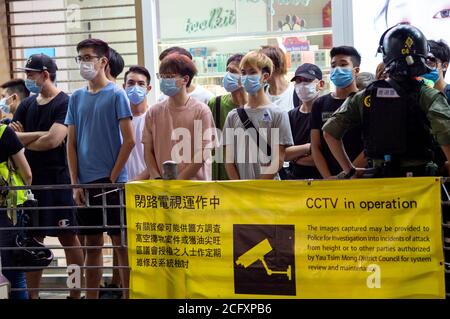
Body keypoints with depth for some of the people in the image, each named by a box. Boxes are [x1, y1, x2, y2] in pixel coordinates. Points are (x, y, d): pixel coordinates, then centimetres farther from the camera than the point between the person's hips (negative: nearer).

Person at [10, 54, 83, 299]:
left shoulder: (64, 103, -7)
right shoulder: (27, 105, 12)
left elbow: (53, 140, -19)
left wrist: (23, 139, -4)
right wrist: (41, 134, -14)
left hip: (58, 179, -6)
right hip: (31, 179, 6)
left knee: (67, 237, 1)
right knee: (33, 238, 8)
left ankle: (75, 293, 9)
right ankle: (32, 294, 15)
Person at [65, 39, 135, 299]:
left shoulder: (116, 94, -5)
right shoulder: (76, 98, 10)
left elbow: (129, 141, -8)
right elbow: (72, 143, 10)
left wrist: (112, 177, -10)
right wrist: (75, 183, 2)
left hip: (112, 182, -5)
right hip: (85, 183, 5)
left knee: (121, 242, 1)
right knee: (92, 244, 12)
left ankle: (128, 294, 10)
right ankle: (91, 296, 20)